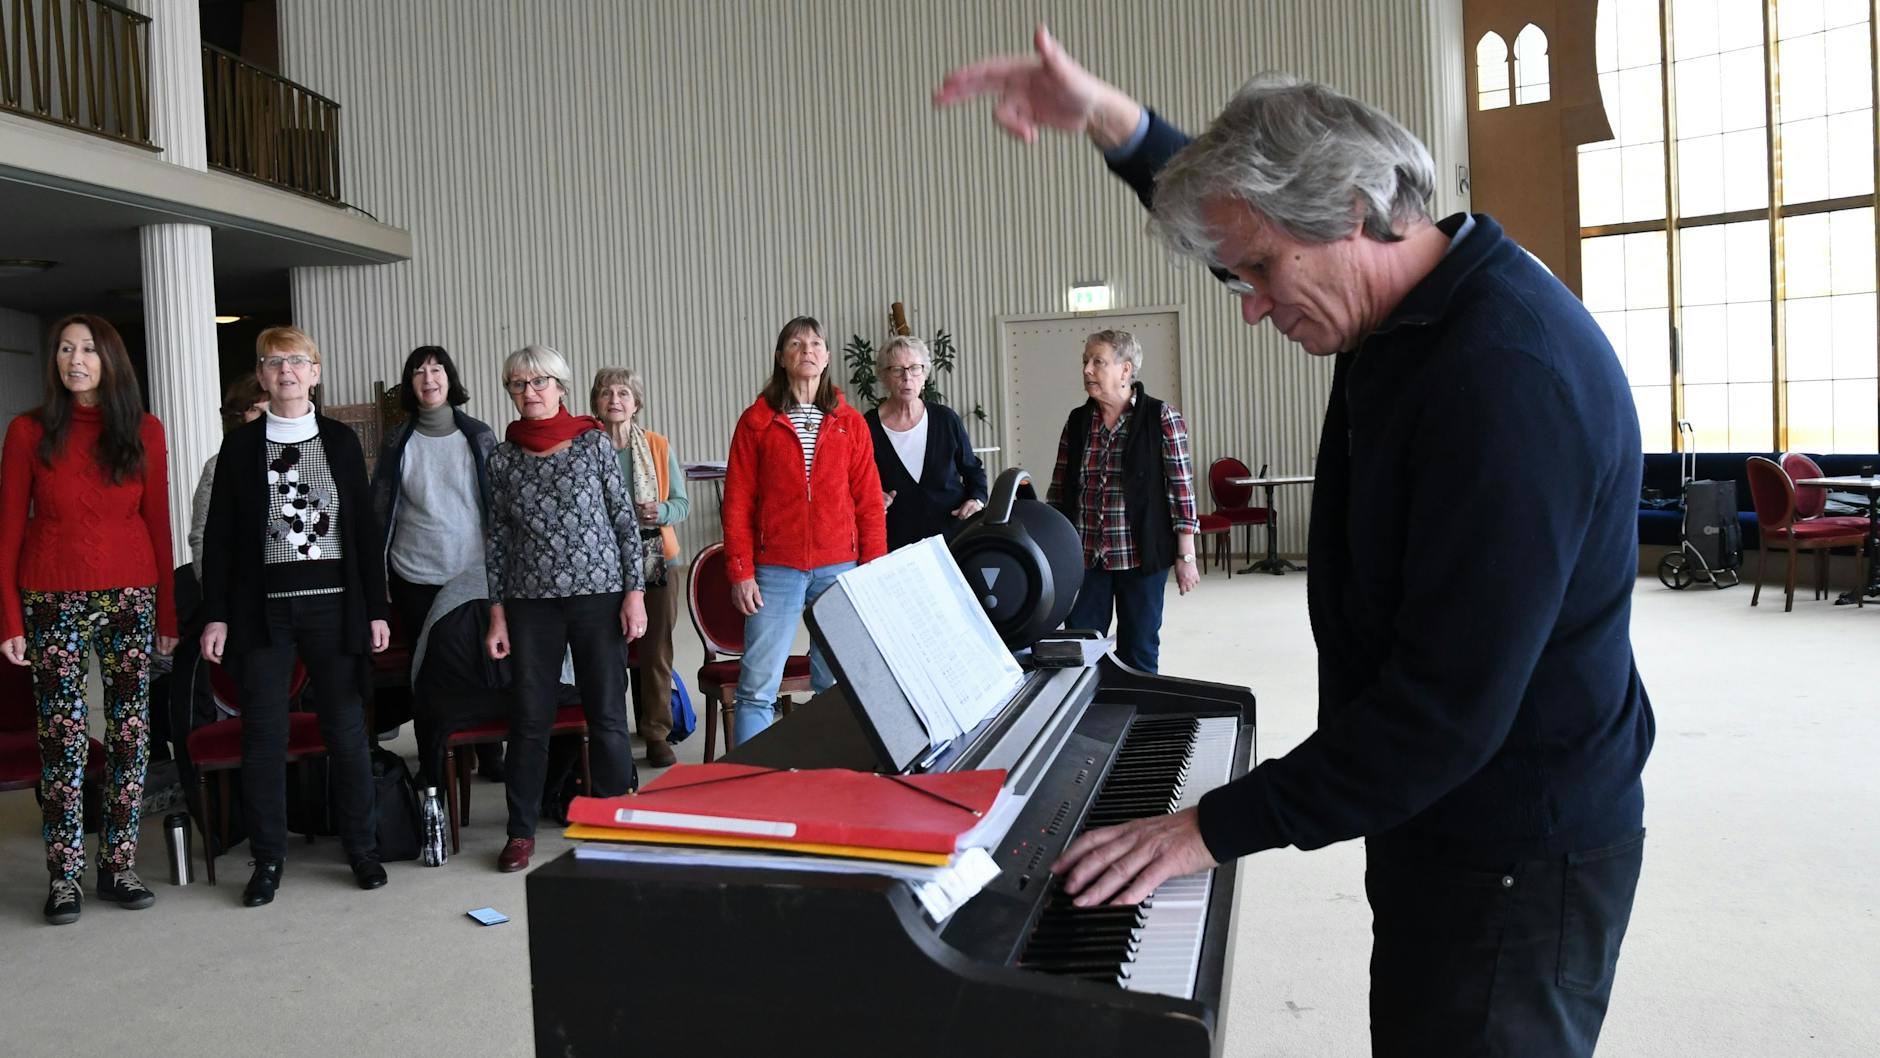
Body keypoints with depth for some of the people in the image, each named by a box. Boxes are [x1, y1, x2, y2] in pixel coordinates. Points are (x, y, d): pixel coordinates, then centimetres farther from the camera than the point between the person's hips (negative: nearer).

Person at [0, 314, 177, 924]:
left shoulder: (143, 432, 4)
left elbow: (158, 524, 5)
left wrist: (168, 614, 4)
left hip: (131, 598, 1)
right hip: (54, 602, -1)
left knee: (131, 733, 4)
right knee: (63, 738, 1)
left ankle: (118, 867, 16)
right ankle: (64, 878, 10)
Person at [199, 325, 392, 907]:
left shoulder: (341, 439, 7)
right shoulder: (240, 445, 6)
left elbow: (366, 527, 6)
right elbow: (218, 536, 5)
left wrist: (376, 608, 2)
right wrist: (215, 615, -2)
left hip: (333, 602, 0)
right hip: (264, 607, 0)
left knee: (347, 728, 4)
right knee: (264, 735, 3)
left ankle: (362, 848, 16)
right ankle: (268, 859, 14)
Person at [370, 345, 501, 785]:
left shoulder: (480, 436, 4)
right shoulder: (397, 443, 4)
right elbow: (380, 509, 7)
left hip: (474, 572, 0)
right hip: (416, 577, 0)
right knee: (426, 669, 4)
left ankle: (490, 755, 16)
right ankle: (431, 763, 14)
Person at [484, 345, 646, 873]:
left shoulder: (594, 443, 2)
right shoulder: (503, 458, 7)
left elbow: (626, 521, 2)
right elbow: (497, 537, 9)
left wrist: (635, 591, -4)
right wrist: (496, 611, 5)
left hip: (598, 593, -1)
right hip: (530, 601, 2)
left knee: (607, 714, 4)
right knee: (529, 718, 5)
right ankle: (521, 830, 18)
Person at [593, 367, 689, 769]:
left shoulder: (658, 446, 7)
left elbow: (682, 502, 9)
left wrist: (660, 512, -12)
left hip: (657, 559, 2)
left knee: (656, 649, 4)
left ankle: (657, 734, 15)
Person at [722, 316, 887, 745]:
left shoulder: (850, 423, 10)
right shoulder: (757, 421, 5)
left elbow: (868, 502, 8)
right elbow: (737, 503, 3)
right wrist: (740, 573, -3)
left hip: (839, 567, 2)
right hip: (775, 570, -1)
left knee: (837, 686, 4)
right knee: (757, 688, -3)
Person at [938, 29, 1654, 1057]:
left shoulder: (1511, 376, -30)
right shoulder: (1416, 304, 1)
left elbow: (1449, 708, -30)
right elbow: (1248, 207, 20)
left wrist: (1221, 825, -24)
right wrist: (1112, 122, 7)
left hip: (1516, 864, -9)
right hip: (1439, 823, 9)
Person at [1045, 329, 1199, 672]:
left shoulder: (1161, 418, -5)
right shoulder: (1077, 421, 7)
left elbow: (1181, 489, -6)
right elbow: (1058, 492, 11)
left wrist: (1185, 557, -9)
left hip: (1140, 555, -3)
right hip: (1085, 556, 4)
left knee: (1139, 653, 7)